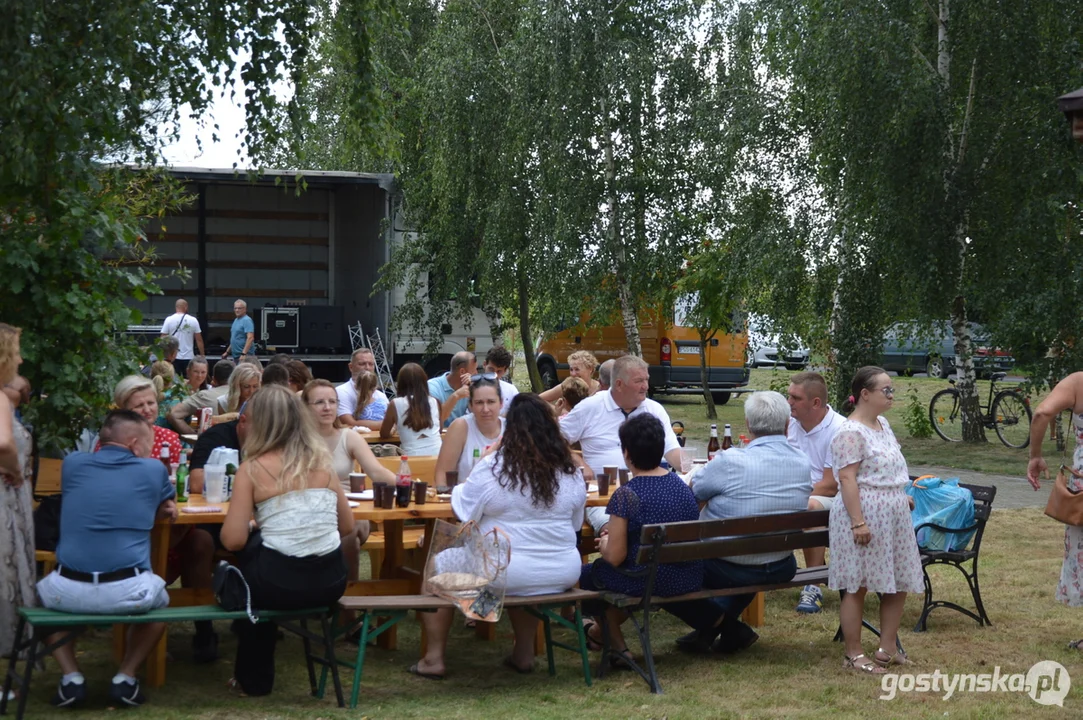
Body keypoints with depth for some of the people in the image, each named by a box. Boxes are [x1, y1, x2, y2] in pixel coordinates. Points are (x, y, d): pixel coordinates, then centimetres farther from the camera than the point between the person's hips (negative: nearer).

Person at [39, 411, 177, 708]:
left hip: (69, 590, 1)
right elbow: (166, 512, 29)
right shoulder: (153, 469, 9)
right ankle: (126, 678, 20)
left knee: (43, 591, 36)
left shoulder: (72, 463, 13)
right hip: (129, 592, -1)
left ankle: (71, 678, 21)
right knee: (160, 597, 34)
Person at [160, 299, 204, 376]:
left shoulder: (169, 320, -2)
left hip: (173, 357, 0)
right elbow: (199, 340, 0)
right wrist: (202, 355, 8)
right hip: (188, 357, 0)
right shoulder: (193, 320, -1)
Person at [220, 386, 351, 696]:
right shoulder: (322, 461, 6)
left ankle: (254, 677, 41)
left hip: (279, 584, -4)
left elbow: (233, 540, -9)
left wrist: (254, 525, 12)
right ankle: (257, 674, 44)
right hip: (330, 581, 4)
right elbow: (347, 526, 13)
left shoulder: (252, 469, -5)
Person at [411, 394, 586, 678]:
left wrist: (460, 489, 14)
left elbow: (464, 512, -7)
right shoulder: (570, 471, -2)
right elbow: (576, 524, 9)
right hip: (562, 574, 5)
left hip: (503, 574, -4)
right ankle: (524, 653, 38)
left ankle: (434, 658, 19)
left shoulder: (492, 468, -15)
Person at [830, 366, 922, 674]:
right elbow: (847, 478, -20)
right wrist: (858, 522, -25)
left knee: (899, 584, 11)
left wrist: (902, 496, 16)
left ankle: (887, 649, 21)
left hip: (893, 516, 10)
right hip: (865, 515, -10)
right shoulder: (851, 433, -15)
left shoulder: (883, 424, 14)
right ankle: (854, 654, 7)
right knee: (858, 586, -2)